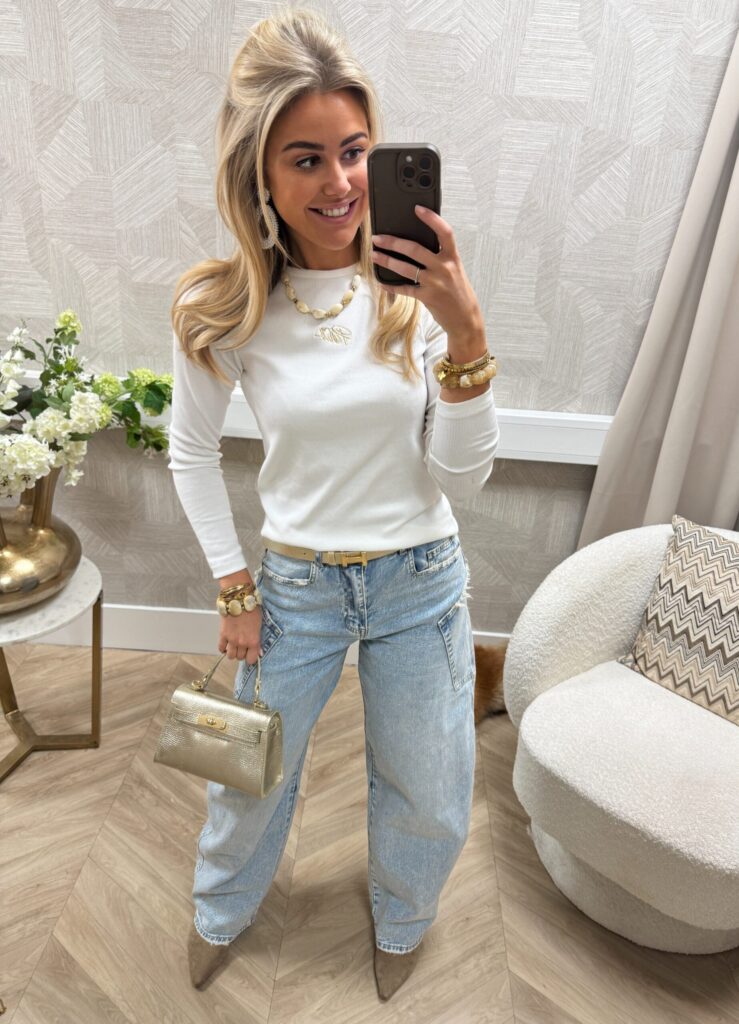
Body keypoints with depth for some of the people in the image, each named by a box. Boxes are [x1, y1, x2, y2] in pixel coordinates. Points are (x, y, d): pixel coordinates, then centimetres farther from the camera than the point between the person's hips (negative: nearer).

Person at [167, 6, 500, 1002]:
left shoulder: (418, 289, -13)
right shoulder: (224, 309, -13)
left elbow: (463, 477, -14)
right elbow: (193, 453, 1)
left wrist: (467, 333, -27)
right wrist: (234, 588, 0)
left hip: (421, 582, 1)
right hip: (294, 584, 0)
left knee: (429, 801, 19)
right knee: (252, 777, 23)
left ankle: (401, 920, 57)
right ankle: (223, 909, 60)